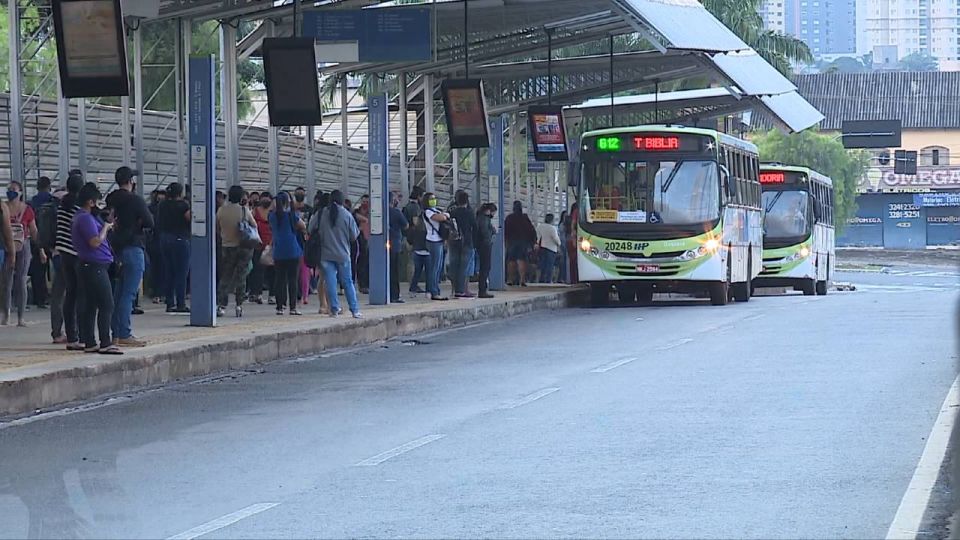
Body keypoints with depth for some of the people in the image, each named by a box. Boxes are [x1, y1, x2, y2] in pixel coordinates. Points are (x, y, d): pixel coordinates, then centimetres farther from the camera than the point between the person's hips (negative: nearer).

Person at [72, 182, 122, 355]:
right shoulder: (85, 218, -16)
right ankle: (105, 343, -15)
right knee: (107, 305, -11)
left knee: (90, 305, 10)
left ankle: (89, 343, 11)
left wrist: (107, 226, 11)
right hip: (95, 266, -11)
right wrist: (106, 227, -9)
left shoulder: (80, 217, 17)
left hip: (88, 266, 11)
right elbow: (95, 241, -23)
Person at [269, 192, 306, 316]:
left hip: (278, 253, 3)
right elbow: (303, 227, 1)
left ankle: (280, 307, 4)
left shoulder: (273, 216, 3)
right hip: (293, 252, -3)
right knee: (293, 280, 0)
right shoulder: (291, 214, -8)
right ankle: (292, 307, -2)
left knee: (280, 280, 7)